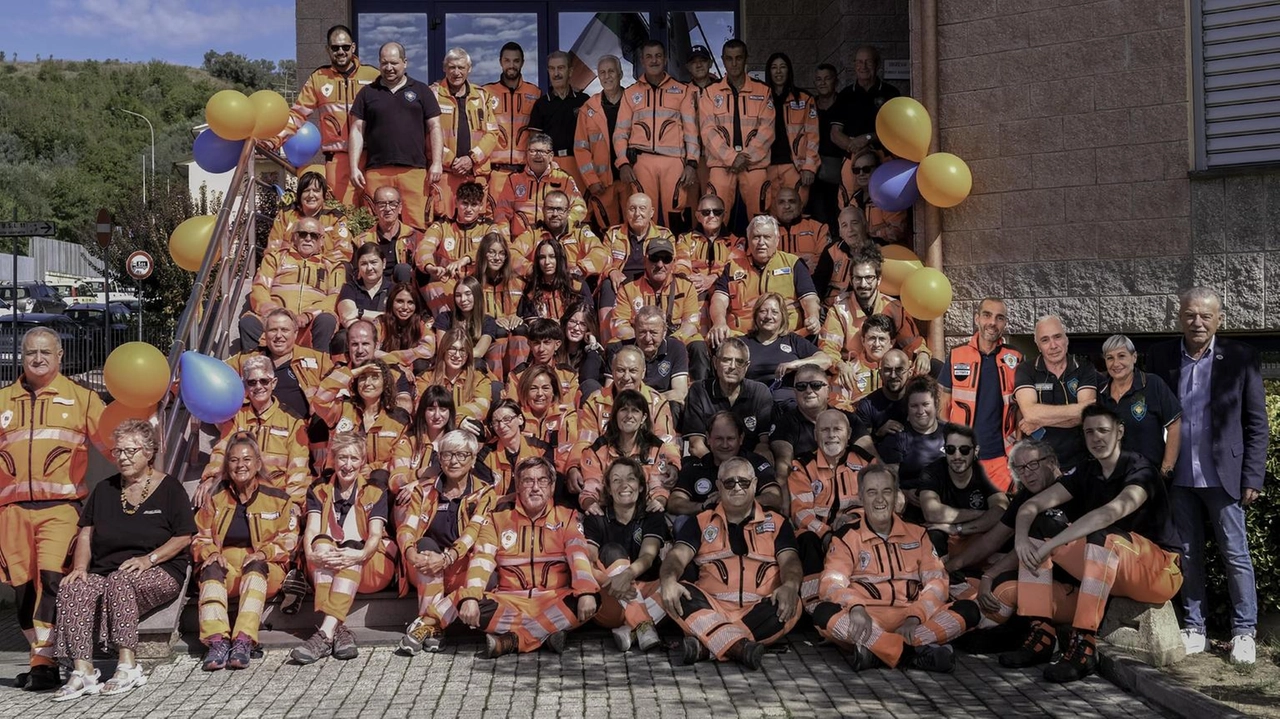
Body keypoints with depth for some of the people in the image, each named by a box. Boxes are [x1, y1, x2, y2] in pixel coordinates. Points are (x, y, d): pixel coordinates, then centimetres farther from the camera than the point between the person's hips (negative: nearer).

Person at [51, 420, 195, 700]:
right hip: (106, 570, 4)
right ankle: (82, 670, -32)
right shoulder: (104, 489, 20)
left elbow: (184, 536, -1)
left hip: (160, 573, -4)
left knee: (120, 581, -37)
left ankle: (128, 665, -35)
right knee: (71, 589, -27)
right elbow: (86, 533, 15)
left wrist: (149, 559, -15)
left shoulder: (169, 488, 6)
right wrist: (80, 567, -4)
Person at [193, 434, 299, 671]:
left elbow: (288, 540, 4)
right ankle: (217, 642, -47)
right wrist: (211, 553, -9)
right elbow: (201, 539, 14)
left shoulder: (277, 499, 9)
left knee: (255, 566, -36)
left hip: (264, 569, -2)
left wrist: (264, 553, -15)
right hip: (226, 568, 2)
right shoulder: (215, 500, 16)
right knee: (211, 569, -33)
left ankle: (243, 642, -50)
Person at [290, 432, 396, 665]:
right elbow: (312, 530, -5)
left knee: (351, 548, -34)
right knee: (322, 542, -30)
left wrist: (360, 555, -32)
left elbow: (375, 535, -8)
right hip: (327, 568, 1)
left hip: (370, 566, -1)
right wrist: (311, 555, -29)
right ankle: (340, 630, -45)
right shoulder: (319, 491, 11)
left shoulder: (375, 492, 7)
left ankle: (325, 634, -48)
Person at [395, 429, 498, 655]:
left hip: (463, 569, -1)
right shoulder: (424, 491, 10)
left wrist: (446, 558, -31)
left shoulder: (485, 494, 4)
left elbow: (474, 534, -12)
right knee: (427, 544, -30)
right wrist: (412, 553, -27)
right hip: (426, 573, 1)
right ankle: (433, 628, -36)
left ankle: (425, 624, -33)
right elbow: (406, 528, -3)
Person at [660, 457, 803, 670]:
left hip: (758, 611, 0)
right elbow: (677, 556, 2)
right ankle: (739, 646, -44)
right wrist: (669, 580, -24)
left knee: (790, 605, -31)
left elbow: (789, 560, 2)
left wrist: (789, 586, -24)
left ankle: (706, 645, -35)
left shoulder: (776, 523, 17)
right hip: (710, 612, 0)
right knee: (676, 594, -28)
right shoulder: (701, 523, 17)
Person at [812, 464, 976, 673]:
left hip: (911, 622, 3)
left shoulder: (916, 533, 15)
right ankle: (917, 651, -39)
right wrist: (855, 608, -30)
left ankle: (878, 650, -34)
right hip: (867, 621, -3)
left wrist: (915, 618, -12)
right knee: (824, 613, -32)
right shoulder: (847, 537, 6)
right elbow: (831, 584, -7)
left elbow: (936, 582, 7)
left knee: (969, 610, -20)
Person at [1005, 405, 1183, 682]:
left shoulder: (1140, 471, -14)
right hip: (1109, 573, 7)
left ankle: (1083, 646, -39)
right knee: (1032, 545, -6)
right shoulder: (1086, 472, 7)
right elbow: (1033, 504, 0)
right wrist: (1021, 538, -22)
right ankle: (1040, 637, -18)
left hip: (1159, 570, -7)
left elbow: (1111, 513, -34)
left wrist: (1050, 545, -36)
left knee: (1102, 538, -37)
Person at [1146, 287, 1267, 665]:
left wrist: (1253, 477, -6)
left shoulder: (1241, 358, -3)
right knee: (1188, 554, 10)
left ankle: (1244, 632, 16)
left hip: (1222, 474, -2)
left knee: (1236, 554, 4)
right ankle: (1193, 629, 20)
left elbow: (1256, 423, -1)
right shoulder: (1161, 357, 2)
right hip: (1178, 477, 2)